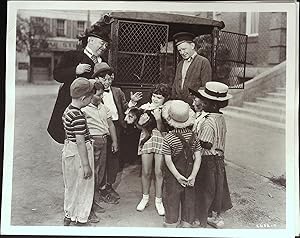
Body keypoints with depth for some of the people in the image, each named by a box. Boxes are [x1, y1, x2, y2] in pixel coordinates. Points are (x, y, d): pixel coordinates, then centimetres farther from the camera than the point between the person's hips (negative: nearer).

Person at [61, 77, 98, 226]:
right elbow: (80, 142, -24)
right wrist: (86, 165, -20)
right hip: (79, 153, -9)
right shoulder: (79, 117, -25)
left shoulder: (67, 110, 4)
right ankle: (81, 218, 24)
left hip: (68, 149, 9)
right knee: (83, 185, 8)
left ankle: (69, 214, 37)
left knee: (71, 185, 21)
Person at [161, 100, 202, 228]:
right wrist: (193, 176, -9)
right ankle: (187, 223, 28)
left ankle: (171, 223, 24)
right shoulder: (193, 136, -6)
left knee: (172, 199, 11)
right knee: (188, 200, 16)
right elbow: (198, 158, -9)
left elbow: (168, 160, -19)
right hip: (189, 173, 3)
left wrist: (178, 176, -14)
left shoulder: (168, 138, -16)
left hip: (173, 174, -3)